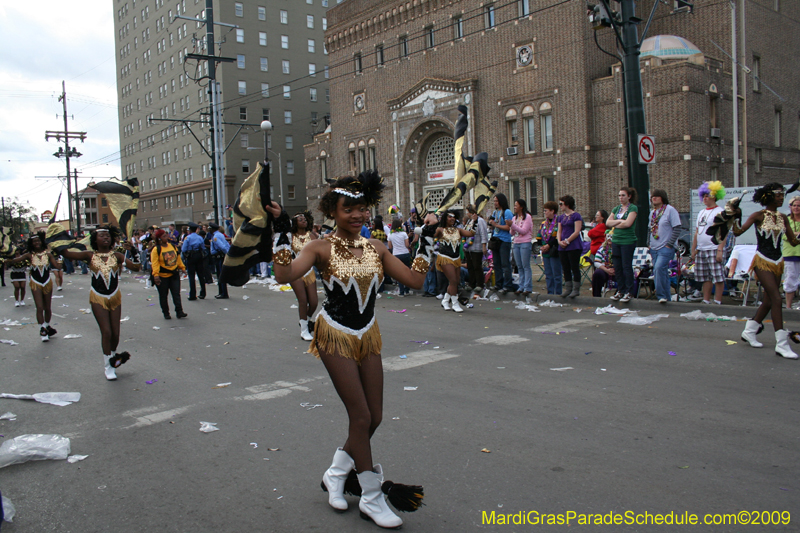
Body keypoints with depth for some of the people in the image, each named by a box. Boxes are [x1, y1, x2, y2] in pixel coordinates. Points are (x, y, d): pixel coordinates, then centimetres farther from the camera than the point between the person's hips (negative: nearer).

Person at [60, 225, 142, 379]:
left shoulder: (116, 256, -1)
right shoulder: (90, 256, -3)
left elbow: (136, 267, -9)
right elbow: (66, 254, -8)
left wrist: (133, 251, -20)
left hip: (115, 297, 2)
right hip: (98, 298, -2)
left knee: (115, 333, 5)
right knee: (106, 332, -7)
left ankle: (113, 358, 32)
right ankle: (107, 366, 7)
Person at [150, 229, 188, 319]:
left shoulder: (172, 246, 6)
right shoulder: (156, 249, -12)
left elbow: (178, 258, 14)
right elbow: (155, 263, -17)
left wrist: (182, 268, 15)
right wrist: (156, 275, -24)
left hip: (174, 274, 4)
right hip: (162, 276, -4)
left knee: (176, 293, 1)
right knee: (163, 295, 7)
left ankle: (179, 312, 3)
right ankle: (166, 313, 18)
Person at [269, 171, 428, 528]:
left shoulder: (376, 248, 3)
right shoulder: (322, 248, -10)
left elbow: (415, 280, 1)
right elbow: (285, 275, -26)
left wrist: (427, 237, 3)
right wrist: (281, 229, -23)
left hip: (368, 337, 6)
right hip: (336, 337, -5)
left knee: (374, 417, 8)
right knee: (361, 417, -5)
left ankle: (335, 474, 33)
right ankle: (371, 499, 13)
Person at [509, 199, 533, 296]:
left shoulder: (527, 217, -4)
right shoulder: (514, 218, 15)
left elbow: (523, 231, -13)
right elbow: (512, 233, 14)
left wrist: (513, 225, -18)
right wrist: (510, 227, -6)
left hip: (525, 243, -6)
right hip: (516, 243, 7)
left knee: (526, 266, -6)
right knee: (519, 267, 7)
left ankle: (528, 288, -5)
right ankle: (521, 287, 10)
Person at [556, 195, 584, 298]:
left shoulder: (576, 215, -6)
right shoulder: (561, 216, 15)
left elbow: (577, 231, -12)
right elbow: (559, 231, 13)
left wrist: (567, 241, -14)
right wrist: (559, 241, -4)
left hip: (574, 246, -7)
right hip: (562, 247, 7)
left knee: (575, 268, -2)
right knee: (566, 269, 9)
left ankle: (576, 289, 3)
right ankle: (568, 289, 16)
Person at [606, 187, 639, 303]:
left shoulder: (633, 208, -4)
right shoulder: (616, 209, 15)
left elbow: (628, 223, -16)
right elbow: (607, 223, 5)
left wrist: (615, 225, -1)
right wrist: (619, 221, -9)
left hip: (628, 241, -6)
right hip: (616, 240, 6)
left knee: (627, 266, -4)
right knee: (617, 267, 7)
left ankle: (629, 292, 3)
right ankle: (620, 291, 16)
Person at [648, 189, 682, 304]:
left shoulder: (670, 210, -6)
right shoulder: (652, 212, 14)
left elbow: (677, 229, -11)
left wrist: (669, 244, -15)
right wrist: (650, 244, 12)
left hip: (666, 248, -7)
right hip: (654, 249, 7)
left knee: (659, 268, -23)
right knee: (661, 272, 7)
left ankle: (662, 295, -16)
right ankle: (666, 297, 15)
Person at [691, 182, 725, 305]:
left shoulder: (719, 212, -5)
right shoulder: (701, 213, 18)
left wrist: (720, 250, -20)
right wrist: (693, 250, 15)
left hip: (714, 250, -7)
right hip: (701, 251, 7)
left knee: (718, 278, -4)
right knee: (706, 278, 10)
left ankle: (717, 302, 0)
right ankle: (706, 301, 14)